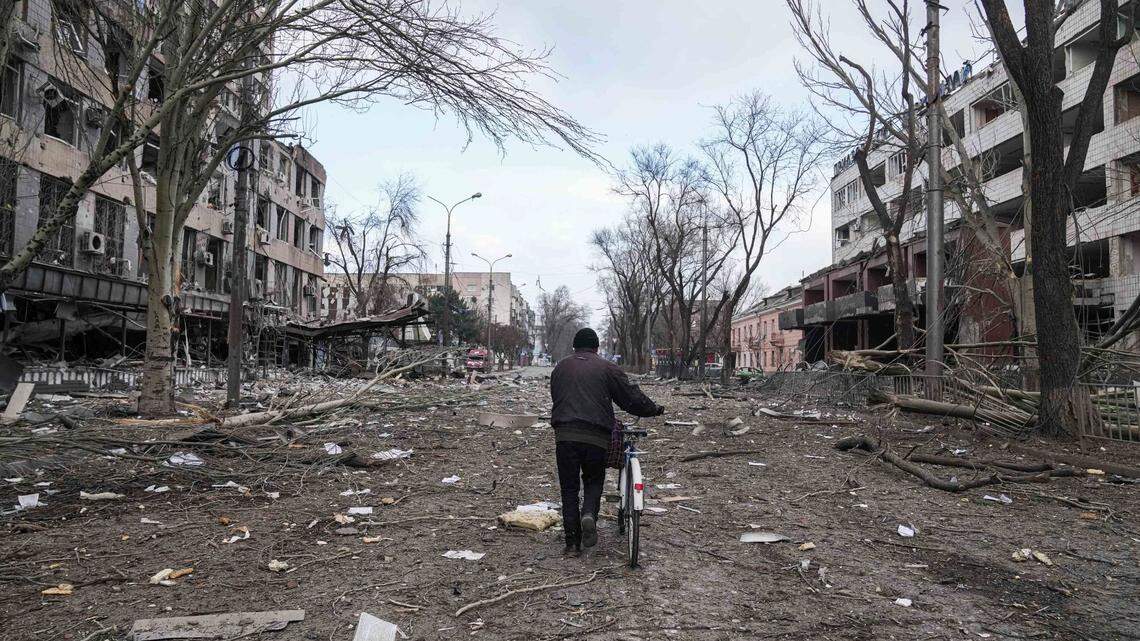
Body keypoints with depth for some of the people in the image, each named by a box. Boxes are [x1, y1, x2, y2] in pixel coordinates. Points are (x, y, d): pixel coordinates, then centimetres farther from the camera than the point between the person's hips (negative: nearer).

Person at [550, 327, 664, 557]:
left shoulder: (560, 367, 16)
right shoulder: (607, 368, 6)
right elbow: (631, 397, 6)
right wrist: (655, 409, 21)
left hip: (565, 435, 2)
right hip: (596, 437, -1)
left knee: (569, 488, 9)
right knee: (594, 481, 18)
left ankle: (572, 544, 6)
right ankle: (589, 515, -11)